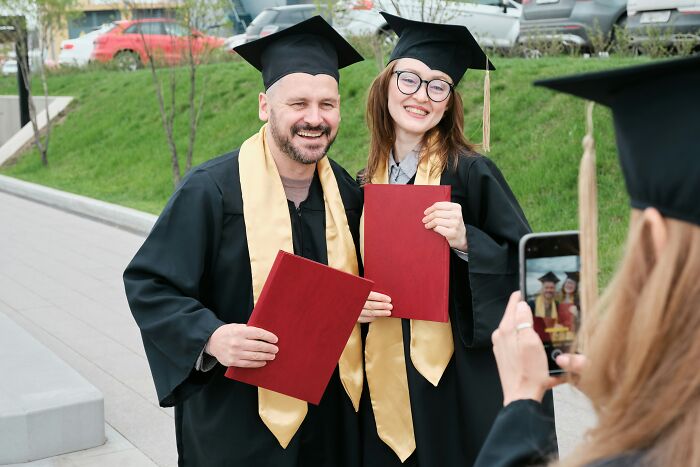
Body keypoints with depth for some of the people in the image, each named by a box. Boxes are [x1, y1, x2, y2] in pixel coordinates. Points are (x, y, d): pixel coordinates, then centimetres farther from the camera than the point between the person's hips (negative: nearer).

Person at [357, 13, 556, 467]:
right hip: (387, 381, 5)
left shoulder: (470, 173, -8)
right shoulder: (368, 183, 7)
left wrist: (467, 242, -24)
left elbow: (526, 269, -9)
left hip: (462, 380, -4)